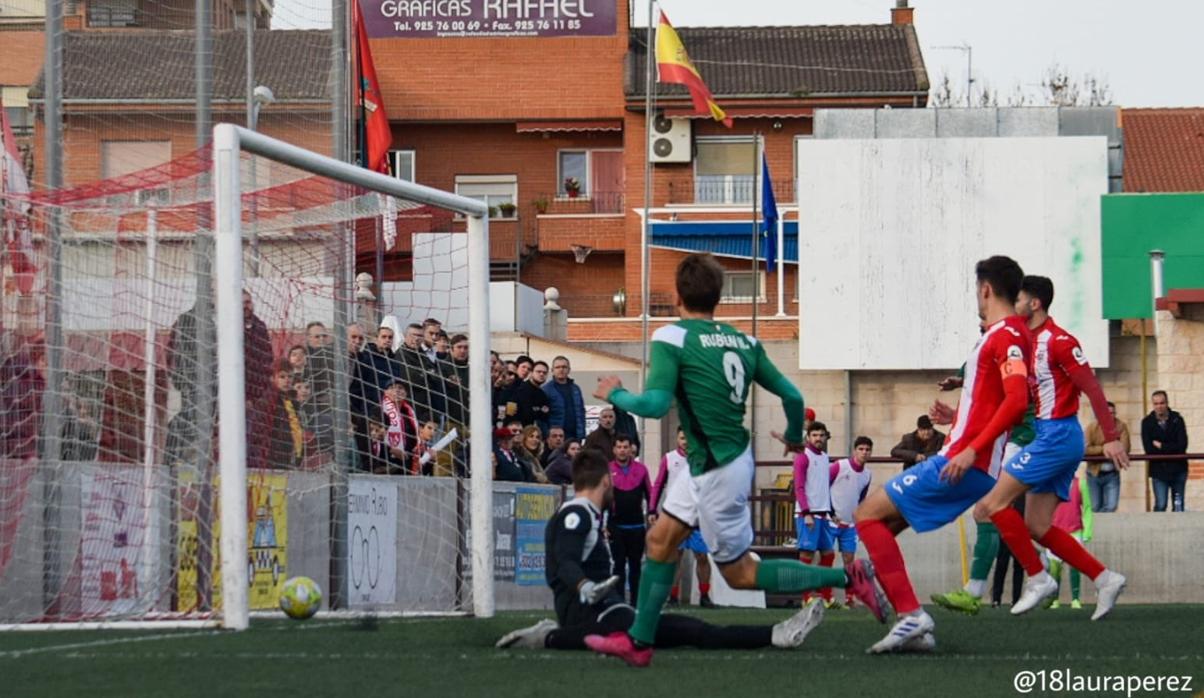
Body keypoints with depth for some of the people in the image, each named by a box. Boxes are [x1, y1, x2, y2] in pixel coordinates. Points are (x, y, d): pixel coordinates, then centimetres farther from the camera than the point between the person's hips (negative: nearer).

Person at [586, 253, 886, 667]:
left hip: (718, 473, -8)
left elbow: (656, 404, -25)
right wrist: (795, 438, 26)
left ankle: (848, 578, -1)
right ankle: (639, 641, 21)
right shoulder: (744, 342, 4)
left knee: (740, 574, 4)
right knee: (660, 539, 16)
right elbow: (791, 395, 5)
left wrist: (615, 395, -5)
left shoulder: (671, 338, -15)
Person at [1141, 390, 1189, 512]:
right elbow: (1148, 448, -11)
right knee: (1160, 506, -6)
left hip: (1178, 470, 1)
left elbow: (1182, 446, -11)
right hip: (1159, 470, -1)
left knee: (1178, 506, 4)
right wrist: (1171, 449, -12)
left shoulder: (1177, 419, -1)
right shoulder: (1147, 422, -2)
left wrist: (1161, 446, -11)